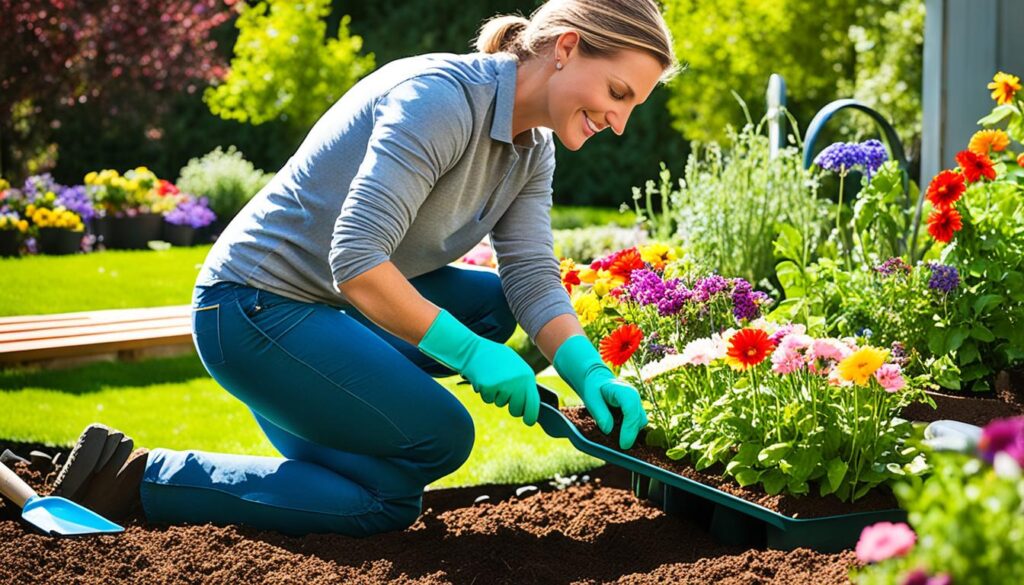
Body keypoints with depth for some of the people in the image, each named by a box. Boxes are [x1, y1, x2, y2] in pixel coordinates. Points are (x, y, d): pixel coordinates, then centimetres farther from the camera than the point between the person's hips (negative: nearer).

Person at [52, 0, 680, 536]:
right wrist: (471, 353, -27)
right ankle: (139, 478, -7)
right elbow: (355, 259, -30)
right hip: (254, 310, -9)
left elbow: (534, 281, 1)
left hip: (332, 306, 9)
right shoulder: (440, 96, -24)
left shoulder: (533, 152, 6)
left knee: (491, 304, 6)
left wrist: (592, 375, -16)